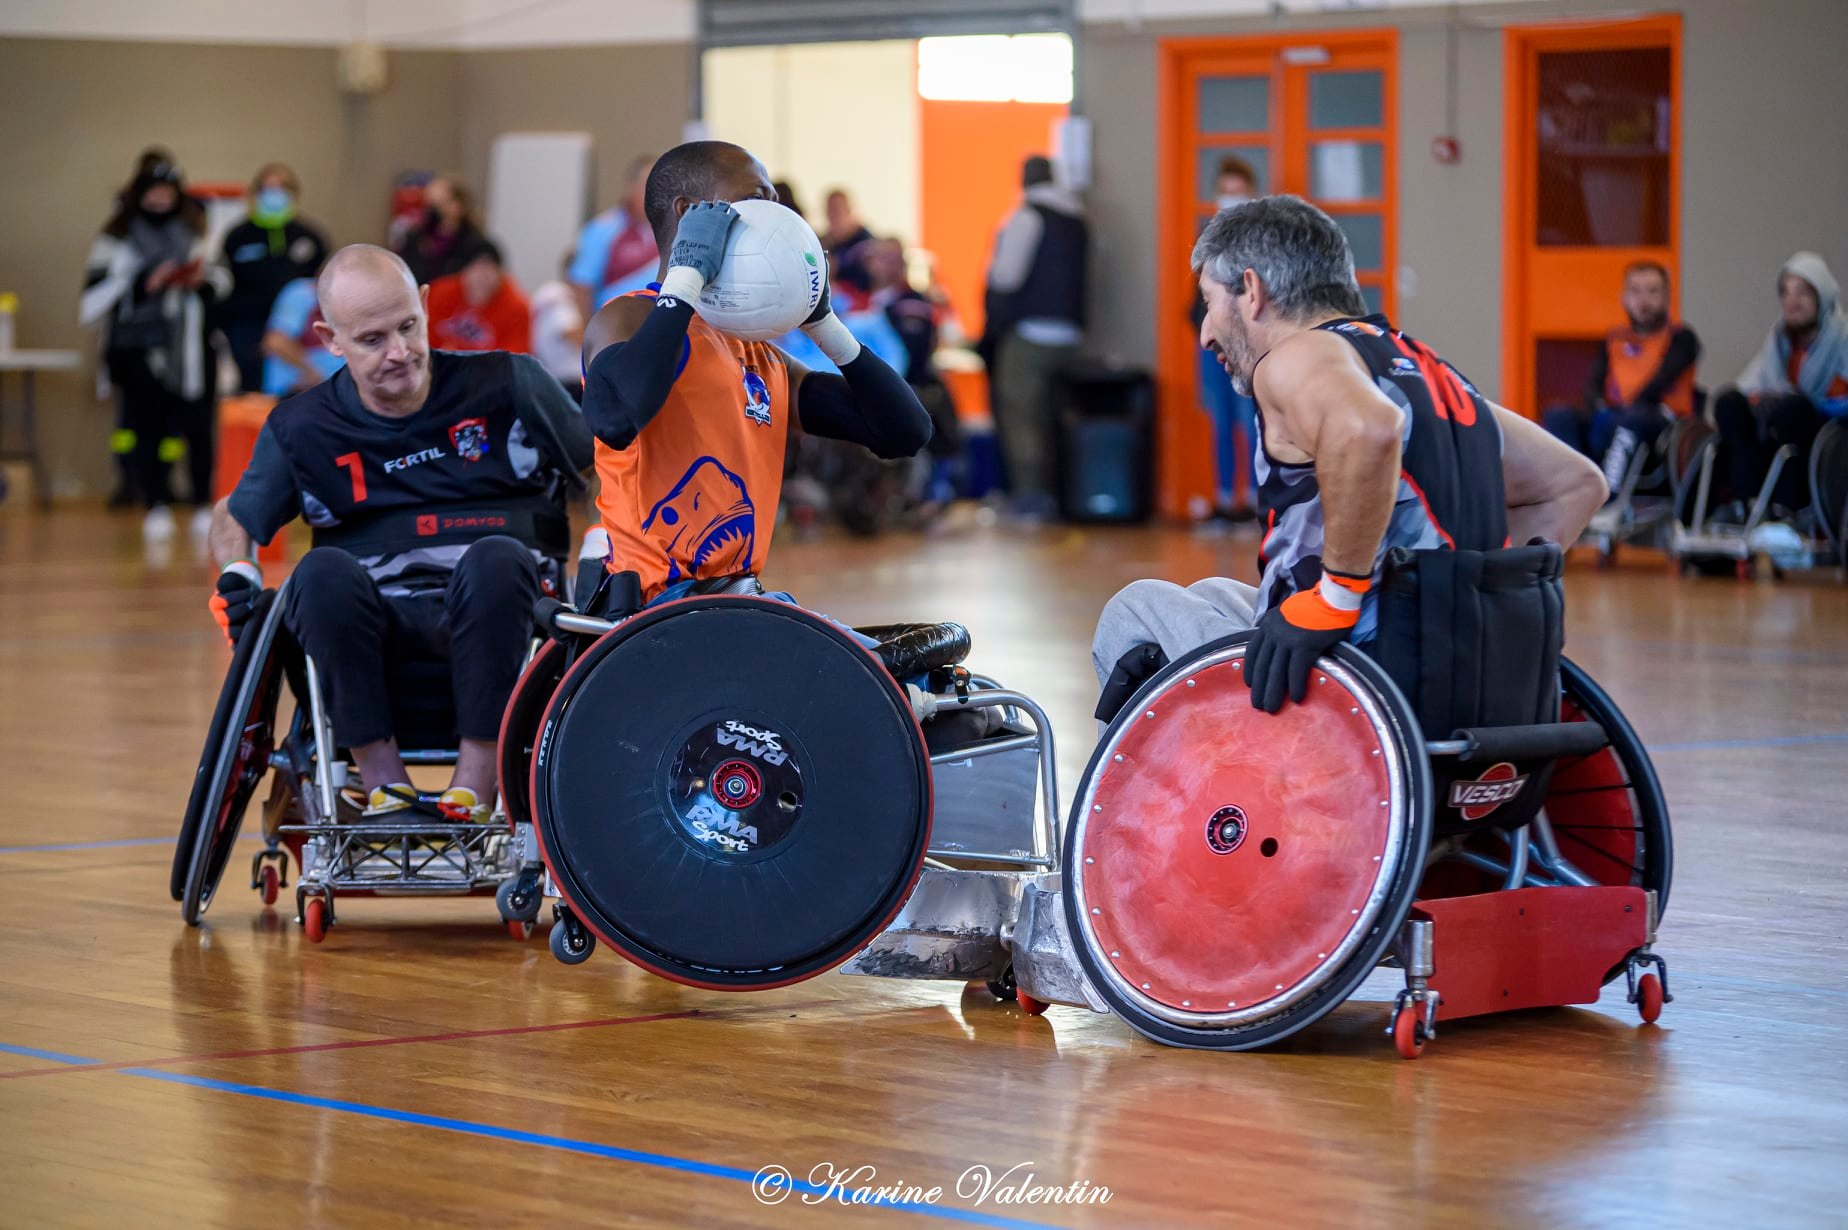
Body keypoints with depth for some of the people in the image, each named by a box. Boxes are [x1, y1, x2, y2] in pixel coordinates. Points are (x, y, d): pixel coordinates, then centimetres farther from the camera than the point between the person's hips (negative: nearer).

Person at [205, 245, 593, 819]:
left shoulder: (506, 386, 6)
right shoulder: (302, 428, 9)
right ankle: (383, 780, -24)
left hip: (496, 619, -1)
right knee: (322, 572, -32)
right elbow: (235, 514, 24)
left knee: (495, 557, -35)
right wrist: (237, 574, 3)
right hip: (370, 632, 1)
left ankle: (475, 786, -31)